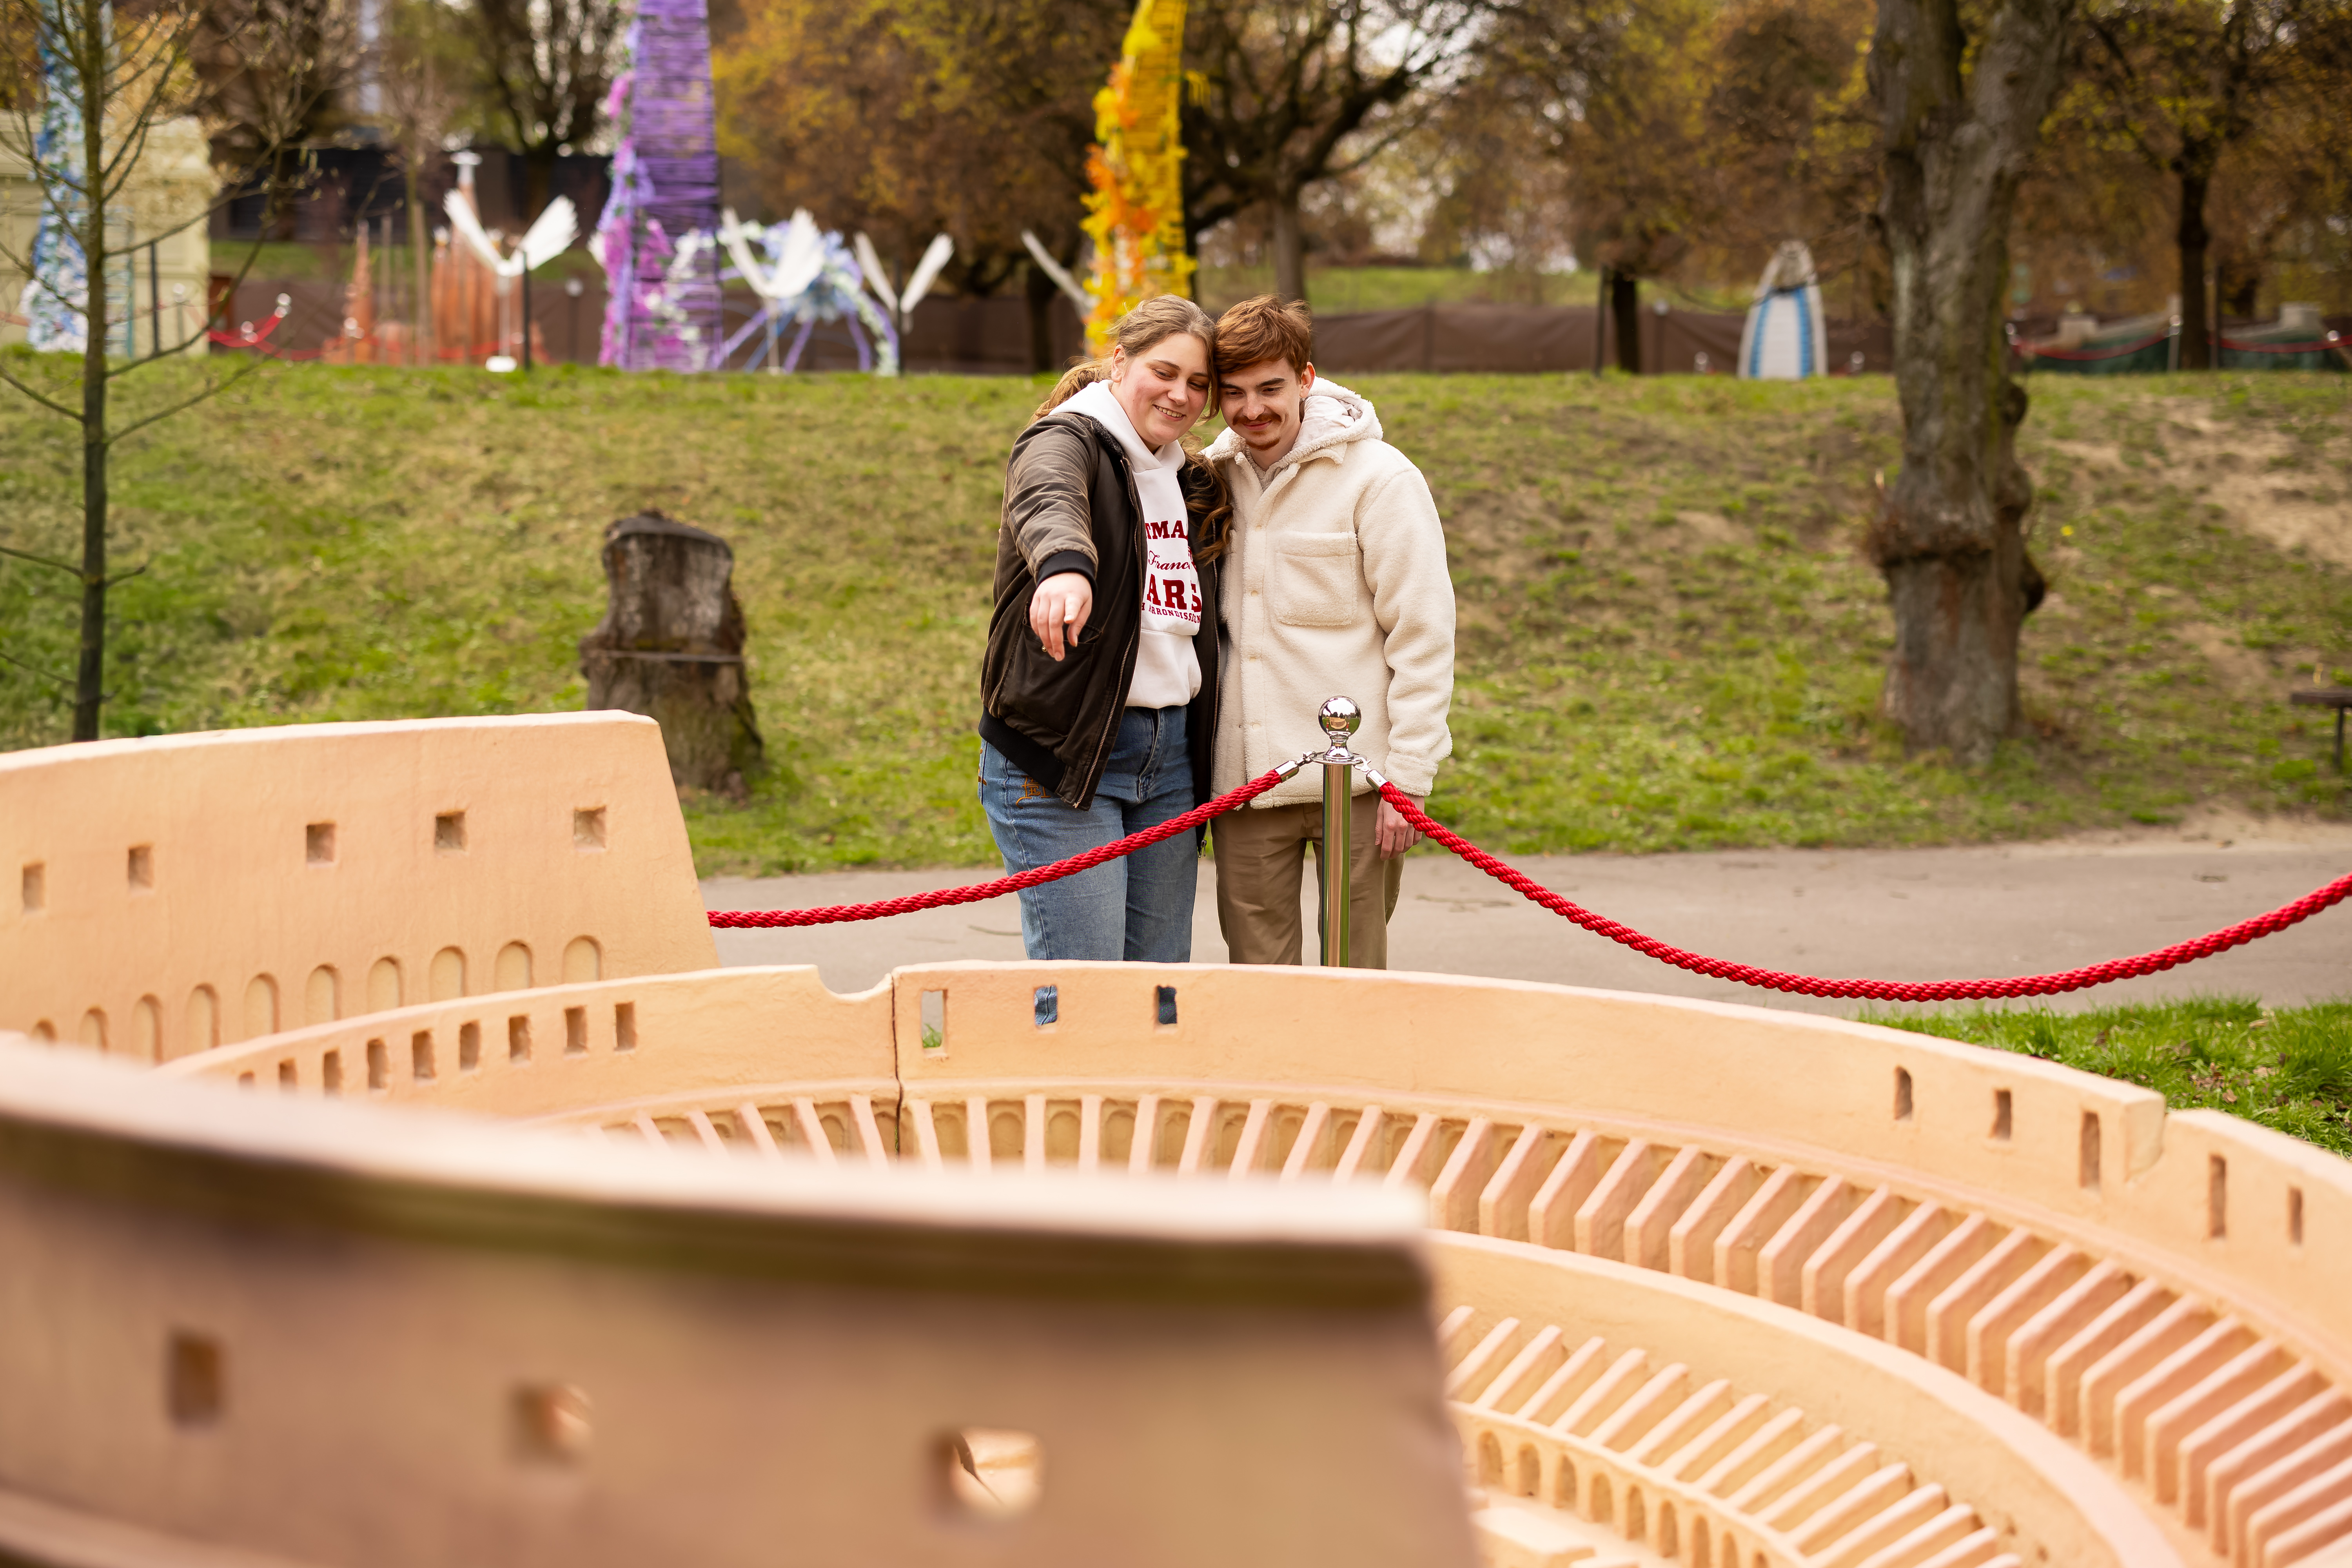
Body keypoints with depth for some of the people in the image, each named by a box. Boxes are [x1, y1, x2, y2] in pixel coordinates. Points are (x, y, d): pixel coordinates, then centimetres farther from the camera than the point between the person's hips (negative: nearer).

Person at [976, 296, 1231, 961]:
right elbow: (1047, 504, -31)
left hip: (1170, 754, 7)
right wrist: (1064, 567, -53)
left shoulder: (1194, 484, 17)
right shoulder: (1066, 443, -6)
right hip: (1060, 755, -7)